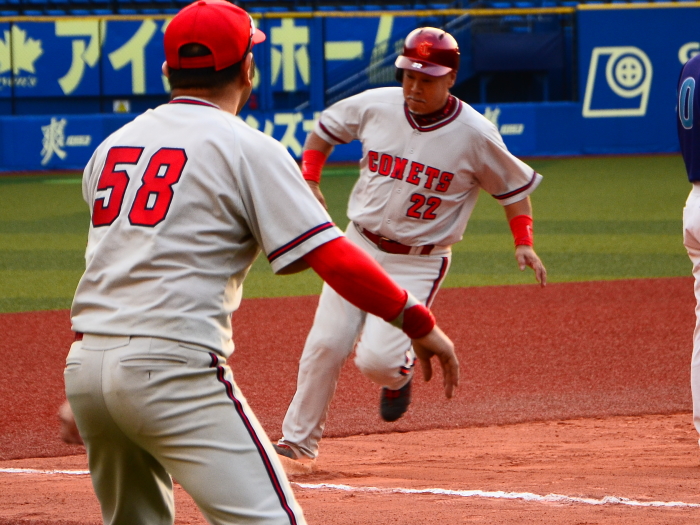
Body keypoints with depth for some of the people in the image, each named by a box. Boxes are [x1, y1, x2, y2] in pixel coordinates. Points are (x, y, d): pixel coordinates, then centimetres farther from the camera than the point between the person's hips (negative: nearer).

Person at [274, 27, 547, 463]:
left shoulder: (475, 135, -13)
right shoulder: (375, 106, -6)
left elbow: (514, 185, 0)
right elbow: (325, 127, 13)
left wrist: (524, 242, -10)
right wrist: (309, 179, 3)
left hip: (419, 263, -3)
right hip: (359, 246, 3)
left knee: (376, 360, -15)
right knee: (326, 344, -4)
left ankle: (400, 374, 23)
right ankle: (298, 440, 11)